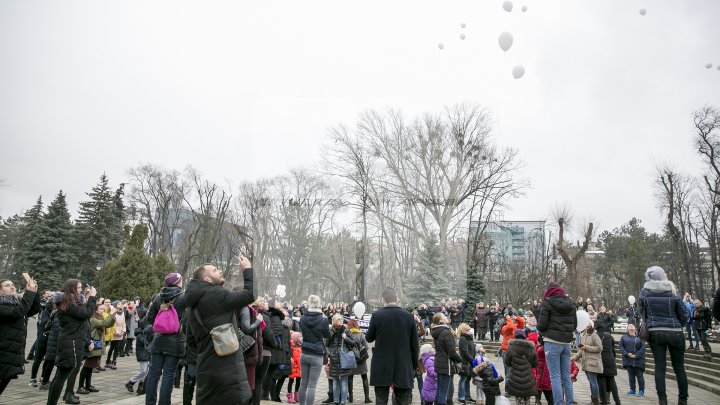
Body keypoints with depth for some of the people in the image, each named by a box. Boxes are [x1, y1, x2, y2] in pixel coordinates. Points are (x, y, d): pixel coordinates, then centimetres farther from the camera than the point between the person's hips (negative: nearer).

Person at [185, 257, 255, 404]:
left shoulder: (194, 305, 17)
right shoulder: (216, 294, -11)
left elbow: (191, 339, 22)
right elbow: (250, 295, -12)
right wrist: (247, 269, 0)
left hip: (206, 369, 9)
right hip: (227, 369, -9)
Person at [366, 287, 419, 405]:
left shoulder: (377, 315, -9)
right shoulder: (408, 316, -4)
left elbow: (369, 339, 4)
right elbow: (414, 344, 1)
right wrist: (414, 366, 11)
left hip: (381, 368, -1)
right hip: (403, 368, 1)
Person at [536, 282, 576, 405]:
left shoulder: (547, 303, -6)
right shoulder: (570, 303, 10)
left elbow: (541, 325, -9)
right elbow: (575, 325, 14)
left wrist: (540, 330, 11)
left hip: (552, 342, -5)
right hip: (567, 343, 5)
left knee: (555, 376, -2)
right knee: (567, 376, 11)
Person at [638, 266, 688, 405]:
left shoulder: (644, 292, -3)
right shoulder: (672, 291, -7)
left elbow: (641, 311, 6)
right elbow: (683, 314, -1)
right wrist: (679, 326, 17)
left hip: (654, 332, 1)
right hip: (675, 332, -1)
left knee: (659, 367, 5)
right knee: (679, 367, 11)